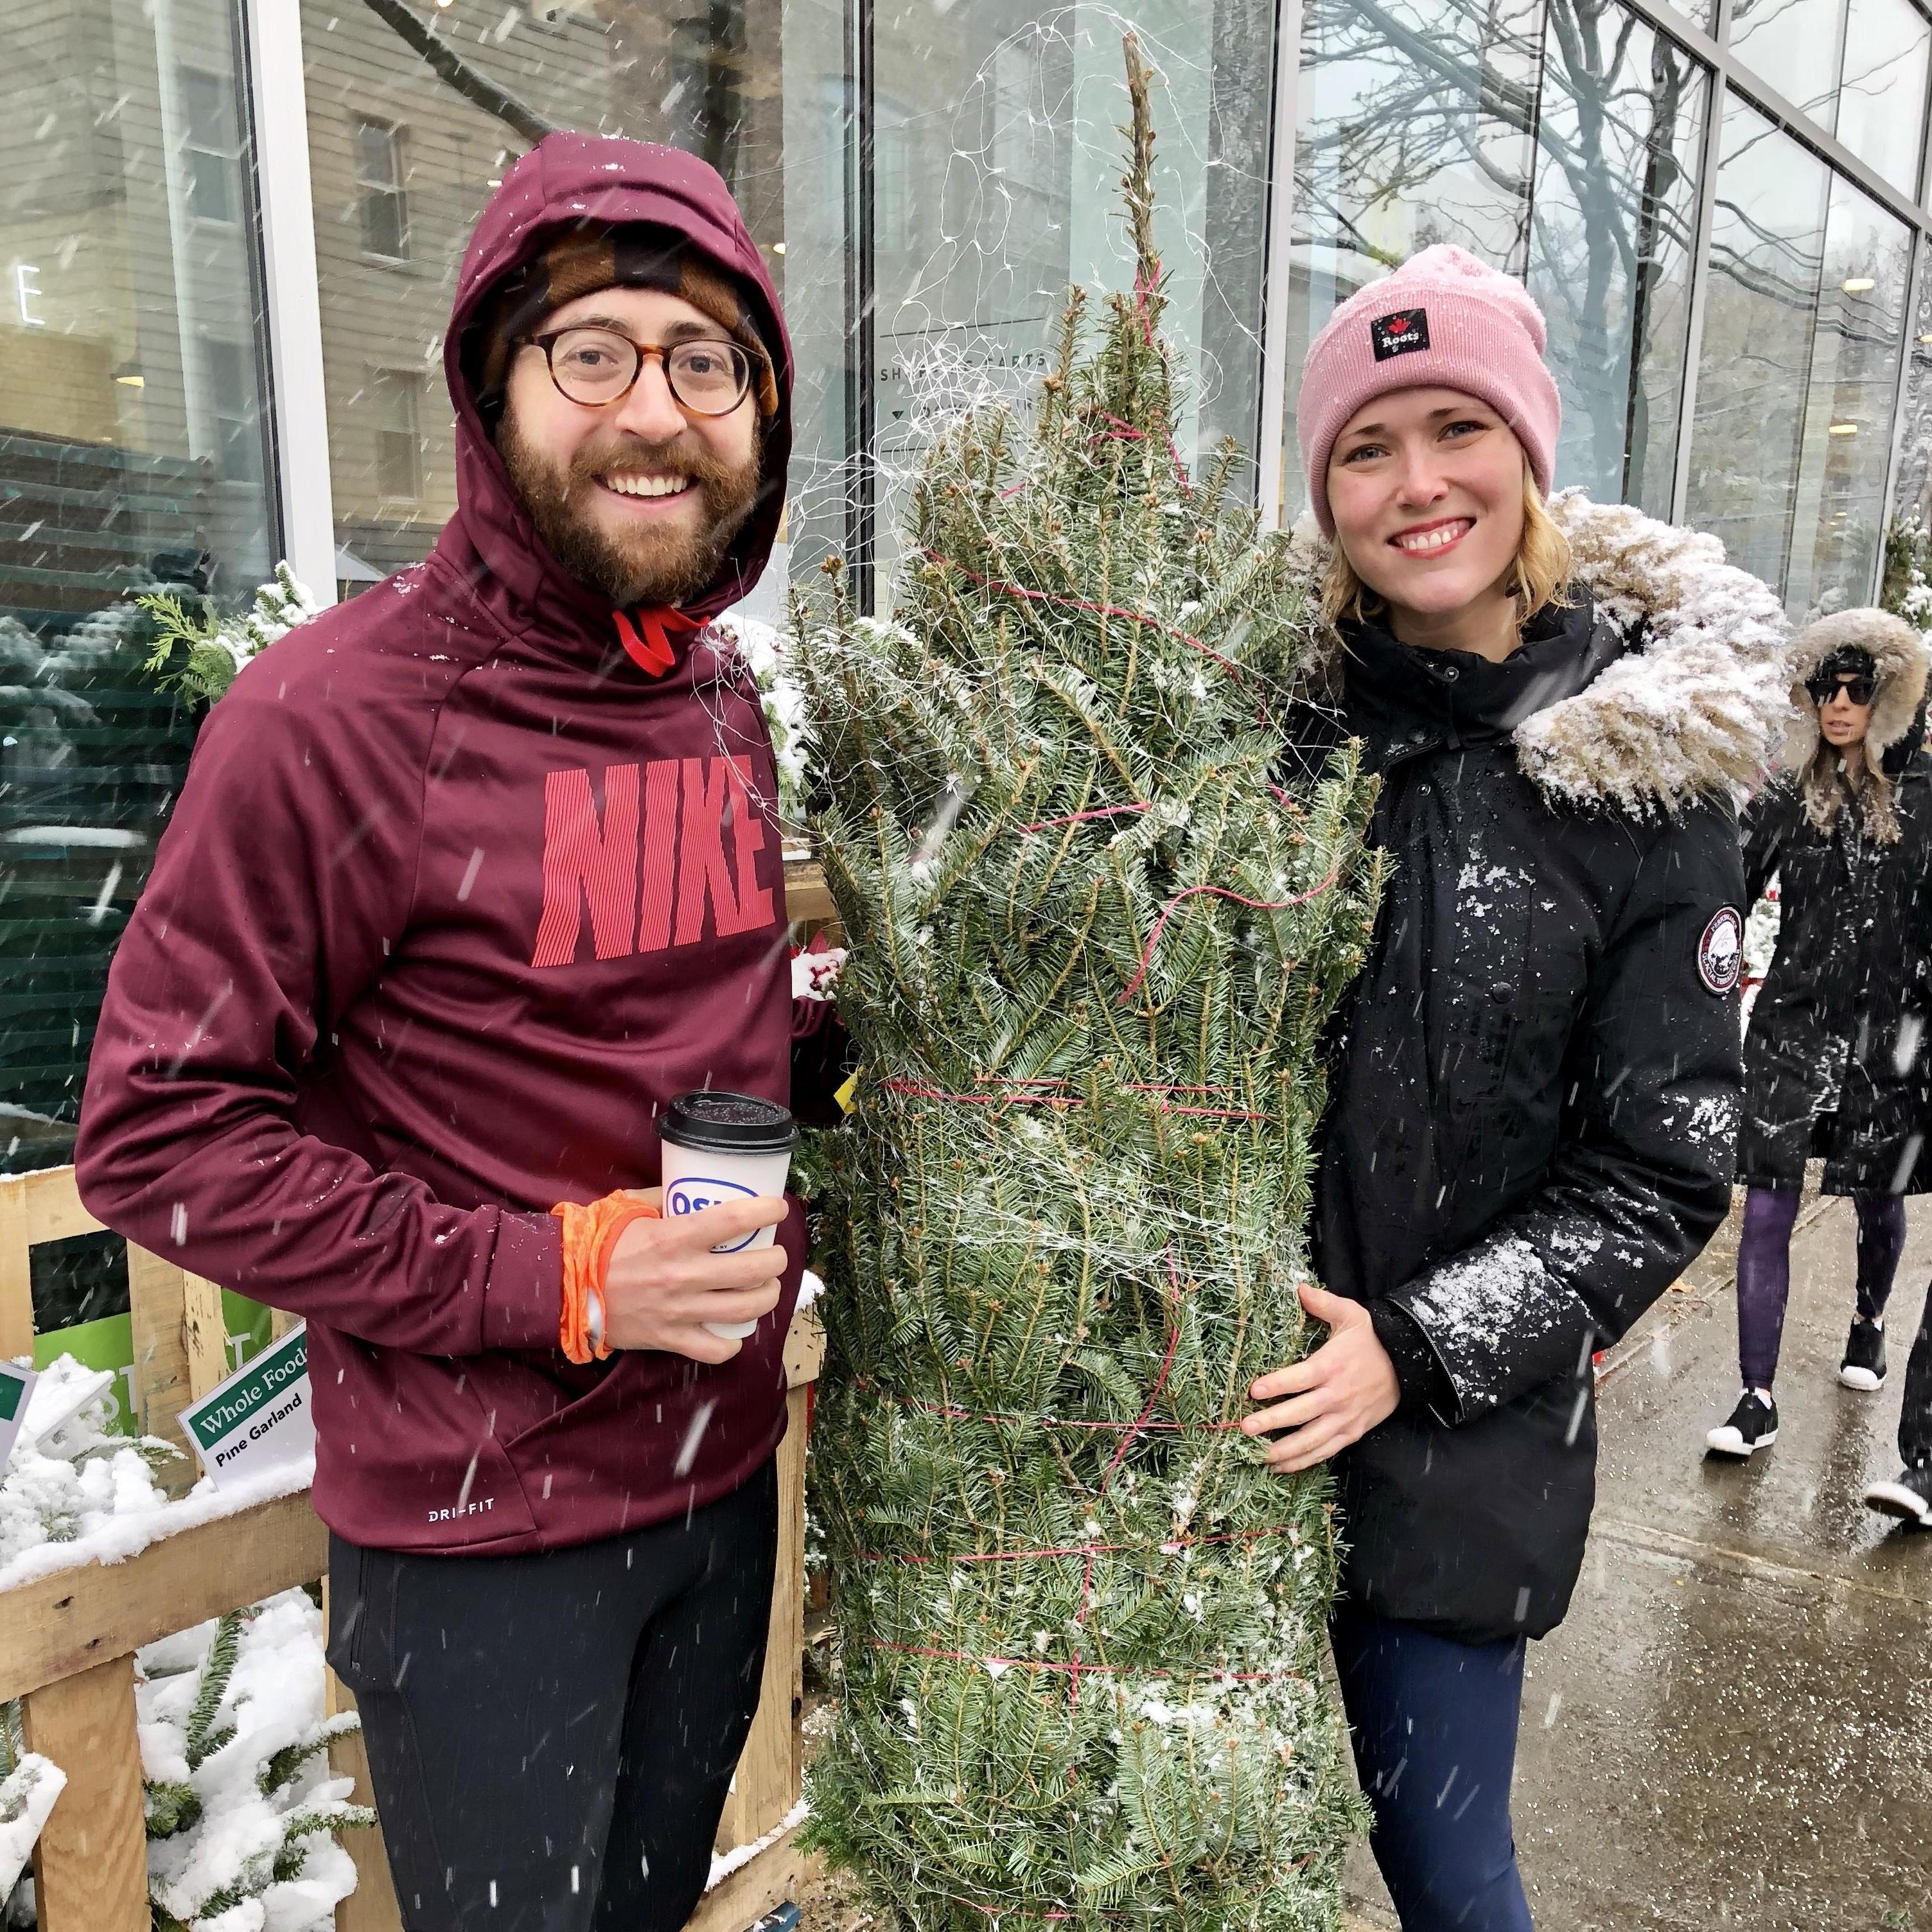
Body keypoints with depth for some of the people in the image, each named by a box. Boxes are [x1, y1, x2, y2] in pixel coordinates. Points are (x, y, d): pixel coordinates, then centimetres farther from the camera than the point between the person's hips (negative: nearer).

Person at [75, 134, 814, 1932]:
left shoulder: (732, 702, 2)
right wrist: (555, 1275, -22)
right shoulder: (336, 711, -19)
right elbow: (159, 1136, -16)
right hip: (481, 1529, -6)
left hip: (725, 1474, 6)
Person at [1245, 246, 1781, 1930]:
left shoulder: (1644, 774, -6)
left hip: (1458, 1436, -1)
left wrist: (1421, 1349, -15)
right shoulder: (1270, 704, -3)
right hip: (1219, 1411, 2)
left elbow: (1661, 1167, -5)